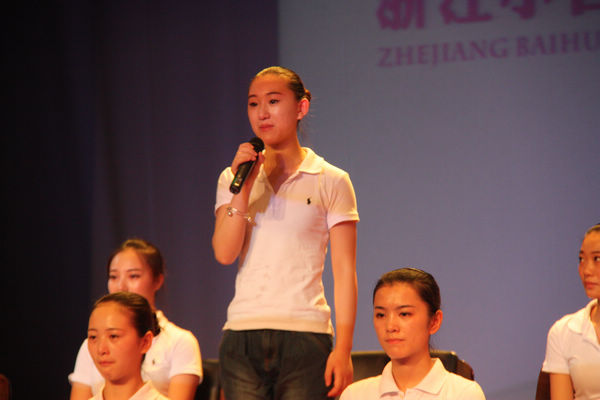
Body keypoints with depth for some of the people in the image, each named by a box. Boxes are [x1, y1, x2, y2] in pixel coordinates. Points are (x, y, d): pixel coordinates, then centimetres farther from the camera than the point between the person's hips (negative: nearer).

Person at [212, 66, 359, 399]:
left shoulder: (331, 181, 4)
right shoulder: (234, 178, 13)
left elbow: (345, 272, 1)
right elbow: (225, 253, 0)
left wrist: (343, 349, -6)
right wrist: (243, 189, -7)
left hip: (304, 334, -3)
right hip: (242, 334, 3)